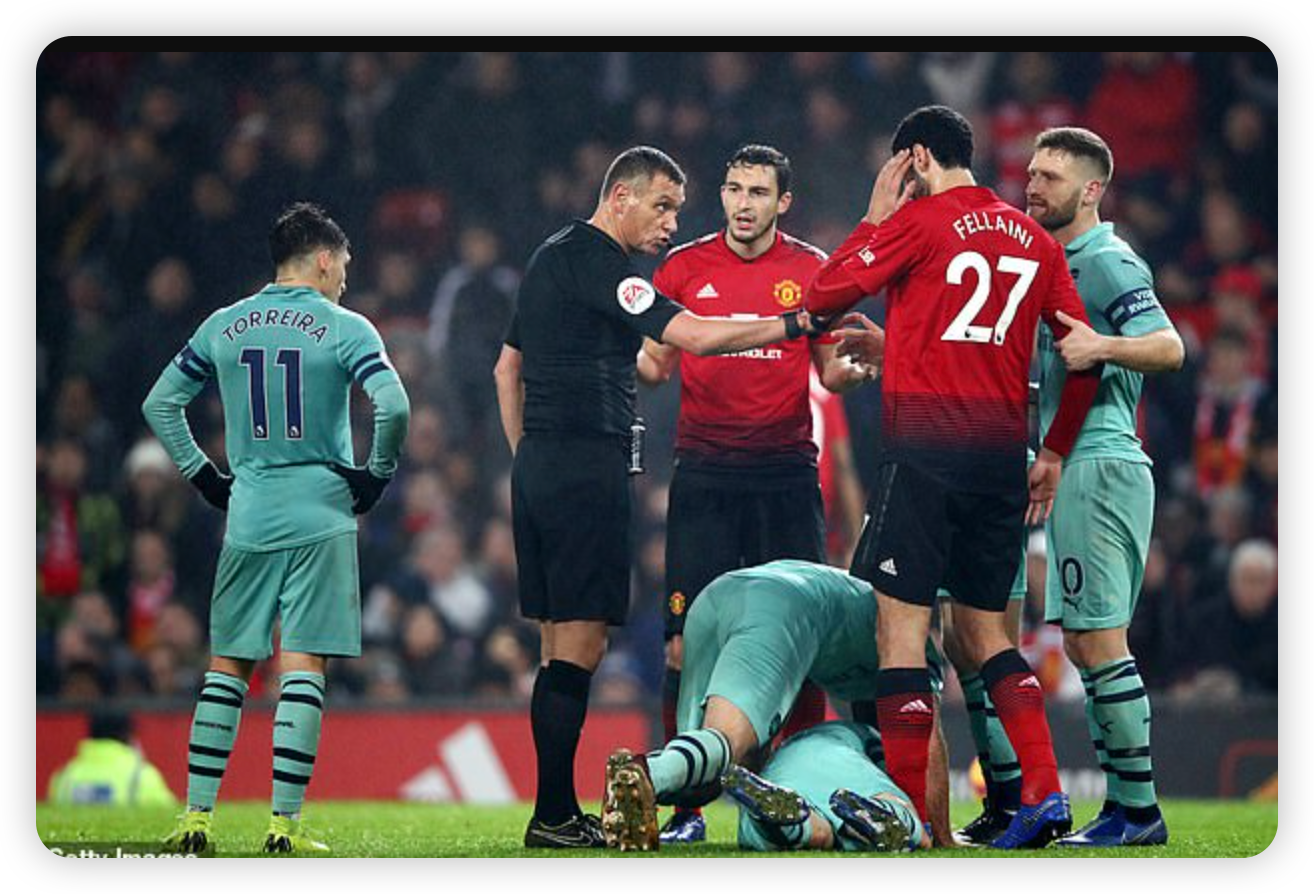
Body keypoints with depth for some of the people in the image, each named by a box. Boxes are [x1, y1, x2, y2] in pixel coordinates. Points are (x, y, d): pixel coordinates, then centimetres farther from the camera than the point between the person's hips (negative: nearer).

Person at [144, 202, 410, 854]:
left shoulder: (223, 327, 8)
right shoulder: (344, 329, -4)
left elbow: (160, 404, 13)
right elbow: (393, 407, -17)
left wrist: (204, 477, 16)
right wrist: (377, 475, -1)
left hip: (247, 517, 4)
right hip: (320, 517, -3)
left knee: (227, 666, 11)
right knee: (303, 666, -3)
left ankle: (197, 816, 7)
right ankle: (284, 823, -8)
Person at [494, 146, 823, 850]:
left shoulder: (552, 258, 19)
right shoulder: (597, 264, -12)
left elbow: (507, 368, 26)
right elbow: (694, 336, -21)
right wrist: (796, 324, -15)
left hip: (540, 467, 10)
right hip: (587, 467, -10)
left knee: (562, 642, 10)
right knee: (579, 644, -9)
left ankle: (557, 815, 11)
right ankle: (554, 816, -10)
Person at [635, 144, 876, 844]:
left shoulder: (812, 270, 7)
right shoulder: (685, 267, 7)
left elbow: (830, 367, 12)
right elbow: (655, 365, 13)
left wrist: (851, 370, -11)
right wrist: (635, 354, -9)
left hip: (787, 472, 0)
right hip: (705, 476, 0)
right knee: (688, 641, -6)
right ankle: (685, 805, -1)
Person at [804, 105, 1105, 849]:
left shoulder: (918, 221, -4)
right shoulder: (1034, 239, 13)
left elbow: (823, 299, -2)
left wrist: (875, 220, 11)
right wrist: (1055, 454, 22)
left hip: (925, 451, -6)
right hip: (1003, 454, 6)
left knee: (900, 625, -3)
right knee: (984, 627, 16)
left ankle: (908, 815, -8)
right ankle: (1045, 792, 2)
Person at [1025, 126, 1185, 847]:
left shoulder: (1108, 262, -10)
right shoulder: (1054, 264, 20)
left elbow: (1170, 347, -21)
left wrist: (1102, 347, -36)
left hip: (1099, 466, -10)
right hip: (1072, 471, 10)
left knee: (1100, 641, -11)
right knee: (1083, 642, 10)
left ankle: (1136, 807, -9)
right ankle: (1128, 808, 13)